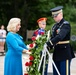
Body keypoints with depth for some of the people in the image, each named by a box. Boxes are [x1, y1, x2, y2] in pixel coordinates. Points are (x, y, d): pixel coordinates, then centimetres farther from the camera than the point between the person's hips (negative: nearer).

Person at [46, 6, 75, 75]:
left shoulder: (66, 24, -12)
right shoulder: (55, 26, 12)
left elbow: (60, 37, -27)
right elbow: (53, 38, 11)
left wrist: (48, 44, -33)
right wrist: (48, 47, -6)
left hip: (65, 53, -8)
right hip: (56, 53, 8)